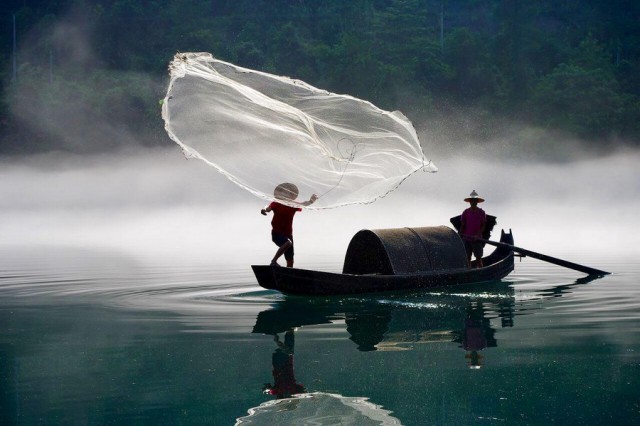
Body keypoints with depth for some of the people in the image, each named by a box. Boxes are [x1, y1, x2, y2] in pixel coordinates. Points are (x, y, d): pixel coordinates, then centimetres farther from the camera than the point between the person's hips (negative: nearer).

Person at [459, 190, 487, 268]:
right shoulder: (466, 212, 6)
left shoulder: (481, 212, 2)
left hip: (477, 239, -2)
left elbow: (483, 226, 0)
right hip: (466, 238, 2)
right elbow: (462, 226, 8)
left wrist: (478, 235, -16)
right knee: (467, 258, 4)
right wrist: (460, 238, -1)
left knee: (478, 258, -4)